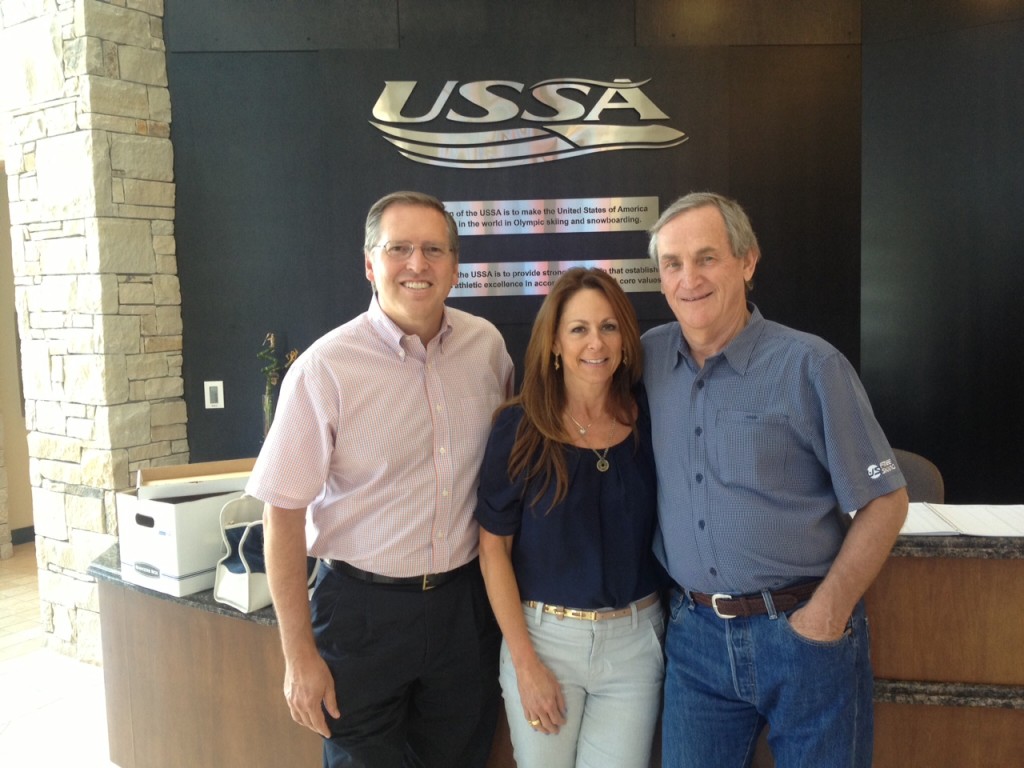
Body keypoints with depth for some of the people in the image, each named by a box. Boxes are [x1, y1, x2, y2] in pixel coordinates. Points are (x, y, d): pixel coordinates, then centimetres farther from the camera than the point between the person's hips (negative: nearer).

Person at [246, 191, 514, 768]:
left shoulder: (487, 345, -3)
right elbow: (284, 514, -11)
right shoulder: (324, 369, -16)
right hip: (363, 607, -3)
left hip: (465, 601, 4)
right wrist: (300, 655, -9)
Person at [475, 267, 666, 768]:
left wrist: (673, 627, 1)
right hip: (543, 635, -1)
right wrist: (524, 660, -9)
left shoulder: (648, 424, -3)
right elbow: (493, 546, -7)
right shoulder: (520, 427, -9)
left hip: (634, 639, 2)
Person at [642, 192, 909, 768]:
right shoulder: (650, 358, 1)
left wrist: (830, 611, -12)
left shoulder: (809, 365, -10)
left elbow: (885, 500, -6)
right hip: (695, 633, 3)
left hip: (803, 631, -3)